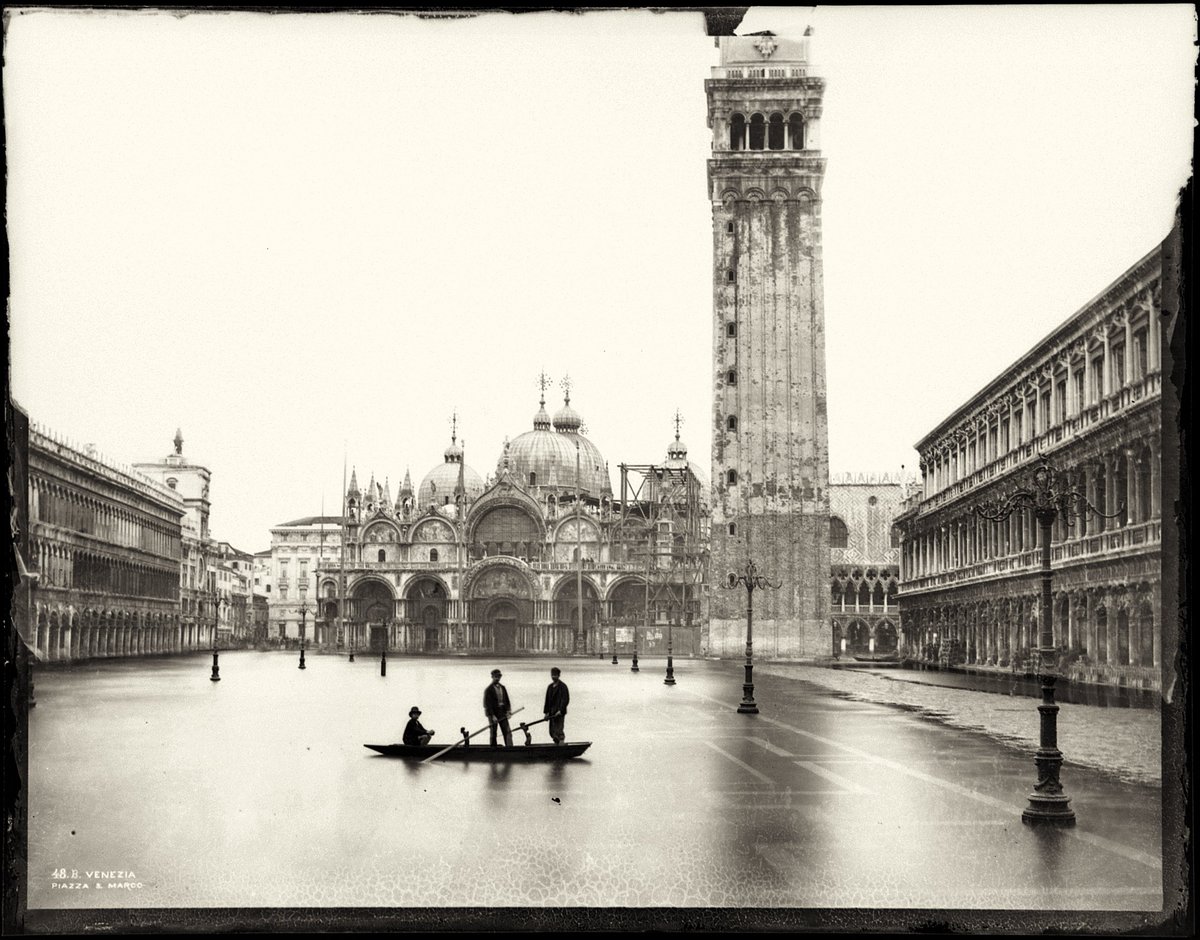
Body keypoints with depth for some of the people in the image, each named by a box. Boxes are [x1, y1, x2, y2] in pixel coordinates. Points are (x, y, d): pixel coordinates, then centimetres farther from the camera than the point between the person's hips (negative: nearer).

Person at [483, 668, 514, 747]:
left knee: (507, 732, -5)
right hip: (493, 714, -5)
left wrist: (508, 710, -1)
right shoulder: (488, 689, -5)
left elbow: (507, 700, 15)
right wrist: (492, 716, -17)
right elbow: (487, 704, -10)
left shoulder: (502, 688, 14)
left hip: (503, 714, 5)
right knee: (493, 734, 0)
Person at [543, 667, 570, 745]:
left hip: (559, 713, -7)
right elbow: (547, 700, 17)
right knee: (552, 732, 8)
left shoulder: (562, 686, -5)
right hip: (552, 713, 7)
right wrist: (546, 712, 9)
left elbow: (566, 699, -12)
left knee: (559, 731, -11)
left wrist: (560, 710, -19)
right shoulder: (550, 687, 16)